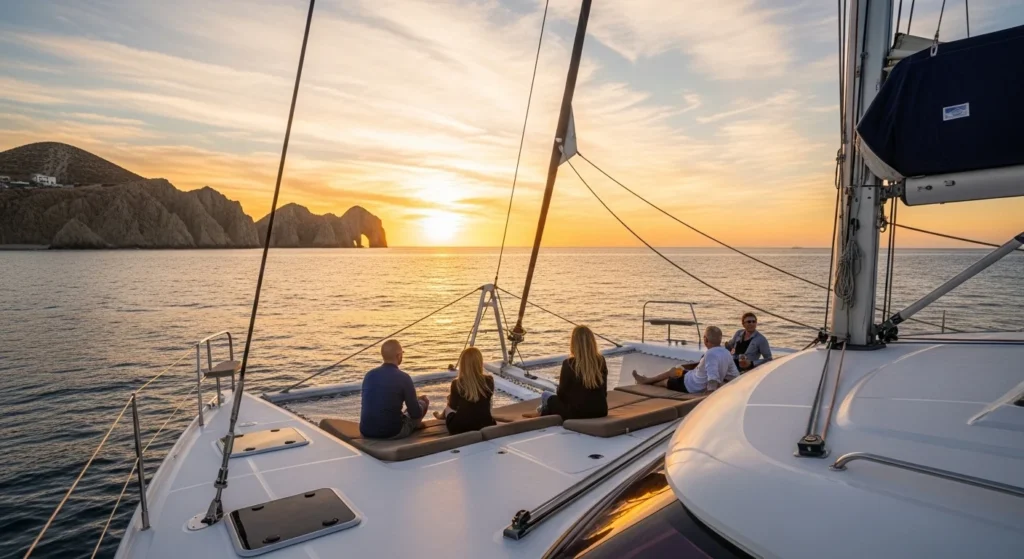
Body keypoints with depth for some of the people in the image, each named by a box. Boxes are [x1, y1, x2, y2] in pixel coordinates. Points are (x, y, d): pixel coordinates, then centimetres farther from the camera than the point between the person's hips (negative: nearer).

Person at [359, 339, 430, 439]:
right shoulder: (403, 377, -13)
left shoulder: (369, 375, 2)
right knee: (423, 402, 18)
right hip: (391, 432, -5)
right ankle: (414, 425, 42)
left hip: (366, 432, 5)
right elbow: (416, 414, -8)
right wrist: (422, 402, 16)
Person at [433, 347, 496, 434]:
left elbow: (453, 406, 4)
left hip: (460, 428, -2)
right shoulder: (489, 381, -9)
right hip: (485, 425, 2)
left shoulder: (457, 383, -14)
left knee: (448, 408, 27)